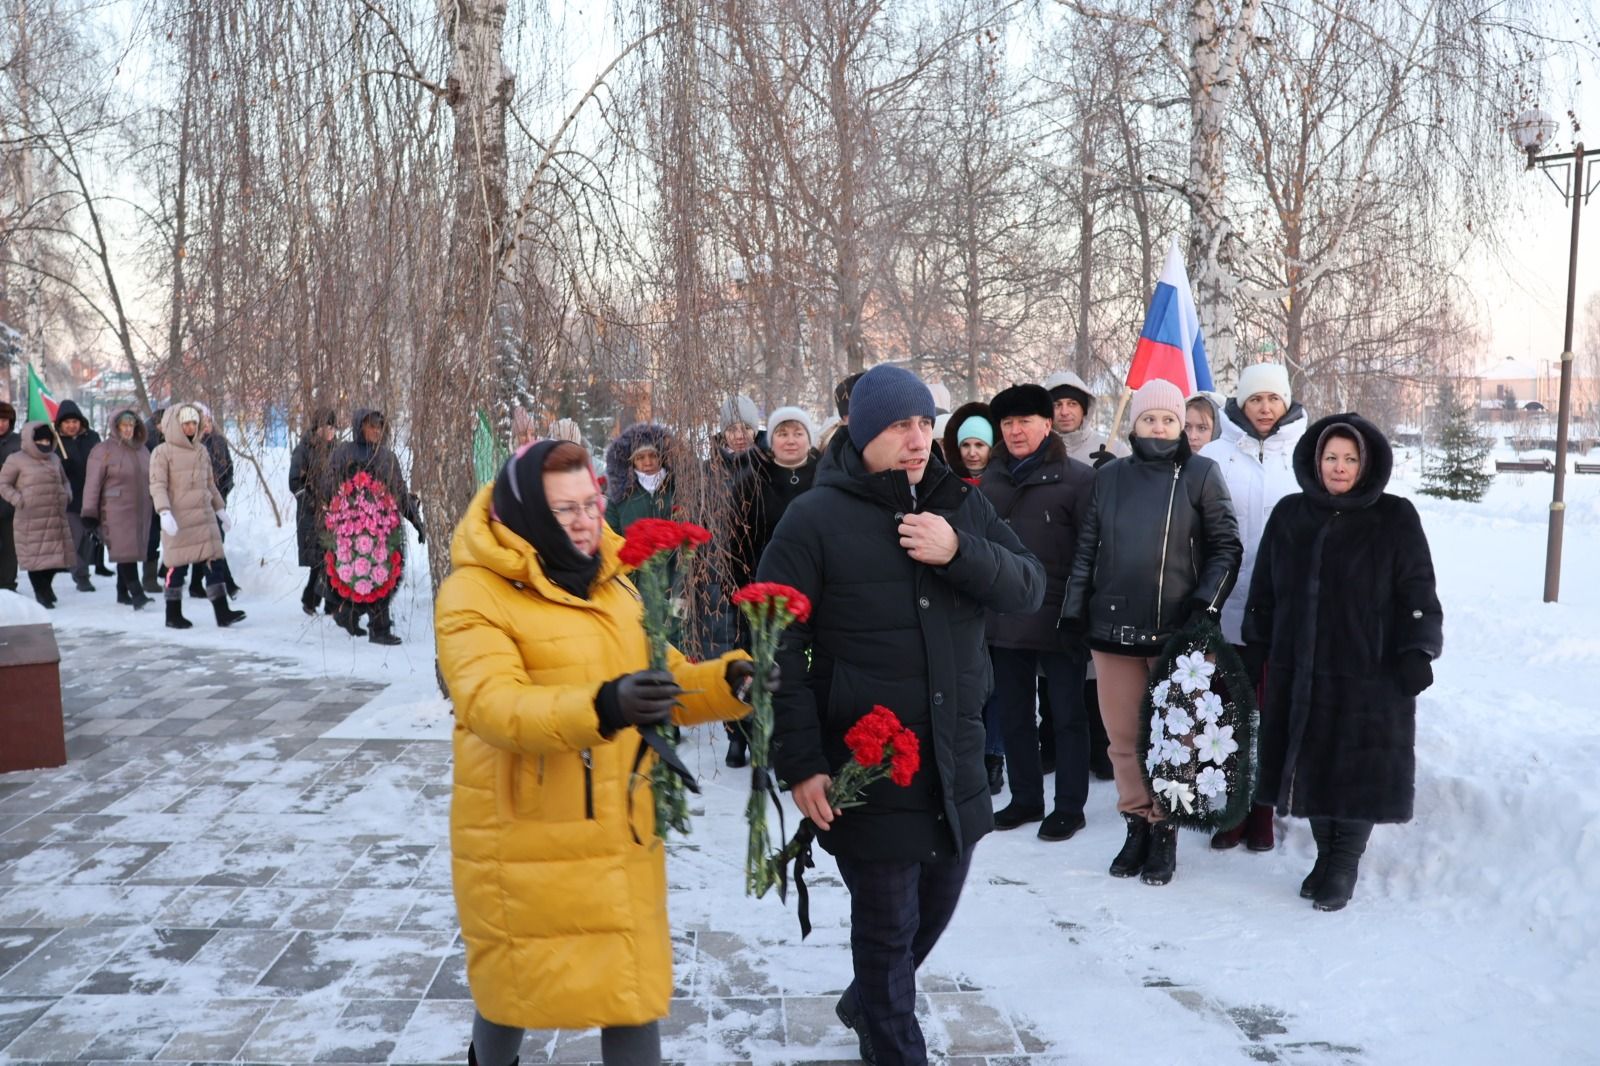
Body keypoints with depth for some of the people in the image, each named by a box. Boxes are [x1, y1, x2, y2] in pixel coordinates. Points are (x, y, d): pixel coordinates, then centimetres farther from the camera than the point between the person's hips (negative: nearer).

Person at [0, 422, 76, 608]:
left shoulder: (54, 458, 14)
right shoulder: (17, 459, -3)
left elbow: (64, 481, 26)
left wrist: (67, 494, 7)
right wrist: (18, 500, -13)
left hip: (56, 517, 5)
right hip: (30, 519, -5)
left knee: (56, 554, 10)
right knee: (35, 557, 0)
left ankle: (46, 586, 32)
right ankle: (41, 594, 12)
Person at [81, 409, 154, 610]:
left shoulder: (142, 450, 15)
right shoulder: (104, 450, -4)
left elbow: (150, 480, 22)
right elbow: (93, 483, -6)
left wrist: (156, 505, 21)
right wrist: (90, 512, -9)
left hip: (140, 510, 6)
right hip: (116, 510, -6)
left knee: (133, 551, 9)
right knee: (125, 550, -13)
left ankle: (123, 593, 19)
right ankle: (137, 594, -17)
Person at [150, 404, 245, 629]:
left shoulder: (201, 450, 12)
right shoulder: (162, 452, -5)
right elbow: (157, 485, -12)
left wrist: (220, 509, 19)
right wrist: (164, 512, -24)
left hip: (204, 517, 5)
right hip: (178, 520, -5)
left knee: (212, 563, 1)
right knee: (178, 566, 3)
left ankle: (222, 612, 0)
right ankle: (173, 615, 15)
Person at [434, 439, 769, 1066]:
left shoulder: (609, 582, 9)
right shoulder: (472, 594, -12)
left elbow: (665, 680, 11)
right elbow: (492, 703, -27)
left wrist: (729, 681, -9)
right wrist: (600, 707, -43)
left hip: (621, 836, 5)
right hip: (526, 842, -4)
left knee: (637, 988, 9)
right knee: (516, 986, 15)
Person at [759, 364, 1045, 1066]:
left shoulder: (961, 505, 6)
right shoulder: (816, 518, -9)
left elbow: (1030, 587, 0)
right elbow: (778, 644, -10)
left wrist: (959, 553, -18)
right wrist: (800, 763, -13)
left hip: (956, 756, 6)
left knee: (937, 900, 21)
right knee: (889, 920, 6)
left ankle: (867, 1002, 48)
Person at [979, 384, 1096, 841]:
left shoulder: (1077, 477, -6)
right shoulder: (991, 479, 11)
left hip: (1057, 619, -6)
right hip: (1003, 619, 6)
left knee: (1067, 714, 6)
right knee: (1012, 714, 14)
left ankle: (1069, 806, 18)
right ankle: (1025, 798, 29)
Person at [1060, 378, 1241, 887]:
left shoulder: (1201, 474, 0)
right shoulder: (1109, 476, 9)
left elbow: (1226, 547, 1)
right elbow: (1087, 548, 11)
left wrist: (1206, 604, -9)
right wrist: (1075, 611, 7)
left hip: (1175, 629, -3)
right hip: (1112, 626, 3)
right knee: (1123, 736, 8)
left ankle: (1164, 830, 19)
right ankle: (1136, 822, 22)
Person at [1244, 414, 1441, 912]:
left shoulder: (1395, 518, -1)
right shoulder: (1289, 515, 7)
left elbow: (1418, 591, -2)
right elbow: (1263, 590, 11)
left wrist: (1418, 651, -11)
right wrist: (1254, 651, 11)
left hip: (1371, 673, -3)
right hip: (1299, 673, 3)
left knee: (1359, 769, 2)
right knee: (1312, 766, 9)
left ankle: (1345, 866, 18)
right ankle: (1325, 855, 26)